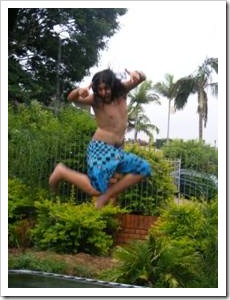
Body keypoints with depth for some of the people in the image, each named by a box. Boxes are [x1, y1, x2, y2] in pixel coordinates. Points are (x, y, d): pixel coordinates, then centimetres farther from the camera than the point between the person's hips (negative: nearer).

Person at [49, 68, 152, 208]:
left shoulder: (122, 90, 4)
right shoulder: (95, 99, -9)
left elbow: (142, 77, 2)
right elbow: (71, 98, -18)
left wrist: (136, 74, -22)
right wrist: (80, 91, -40)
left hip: (117, 150, 7)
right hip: (100, 148, -6)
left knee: (144, 168, -1)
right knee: (96, 190, -17)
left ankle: (106, 196, -1)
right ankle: (62, 171, 8)